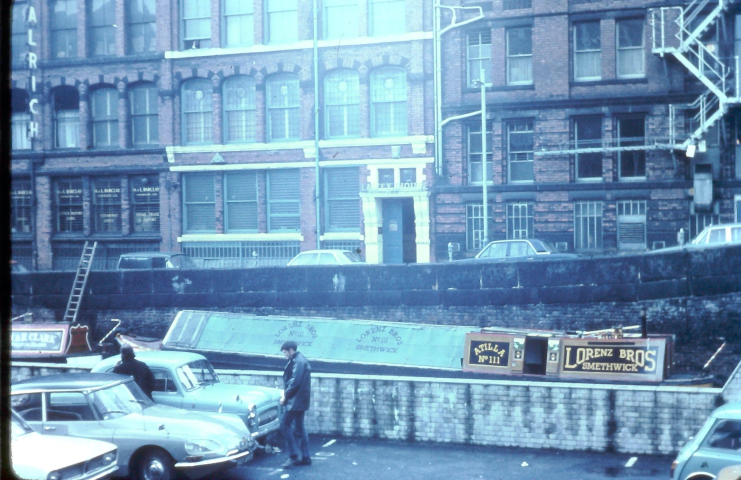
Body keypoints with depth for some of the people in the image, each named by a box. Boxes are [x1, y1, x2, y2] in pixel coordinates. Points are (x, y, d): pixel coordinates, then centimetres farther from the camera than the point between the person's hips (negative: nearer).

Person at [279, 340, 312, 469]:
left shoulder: (298, 361, -16)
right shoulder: (299, 360, 16)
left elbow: (295, 382, -21)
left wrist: (286, 396, -12)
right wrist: (285, 391, 6)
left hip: (296, 400, -10)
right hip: (300, 400, 10)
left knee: (285, 425, -9)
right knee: (299, 428, 12)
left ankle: (294, 456, -9)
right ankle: (305, 457, 14)